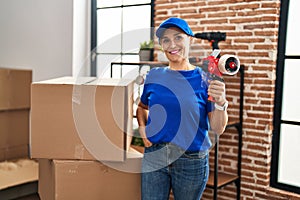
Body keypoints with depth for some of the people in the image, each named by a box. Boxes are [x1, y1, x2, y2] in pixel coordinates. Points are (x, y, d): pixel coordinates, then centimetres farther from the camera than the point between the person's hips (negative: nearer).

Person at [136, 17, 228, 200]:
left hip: (191, 161, -2)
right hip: (154, 156, 2)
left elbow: (218, 129, -8)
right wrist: (142, 127, 1)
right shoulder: (154, 76, 2)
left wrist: (220, 102, -25)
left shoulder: (204, 79, -7)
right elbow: (142, 107, 20)